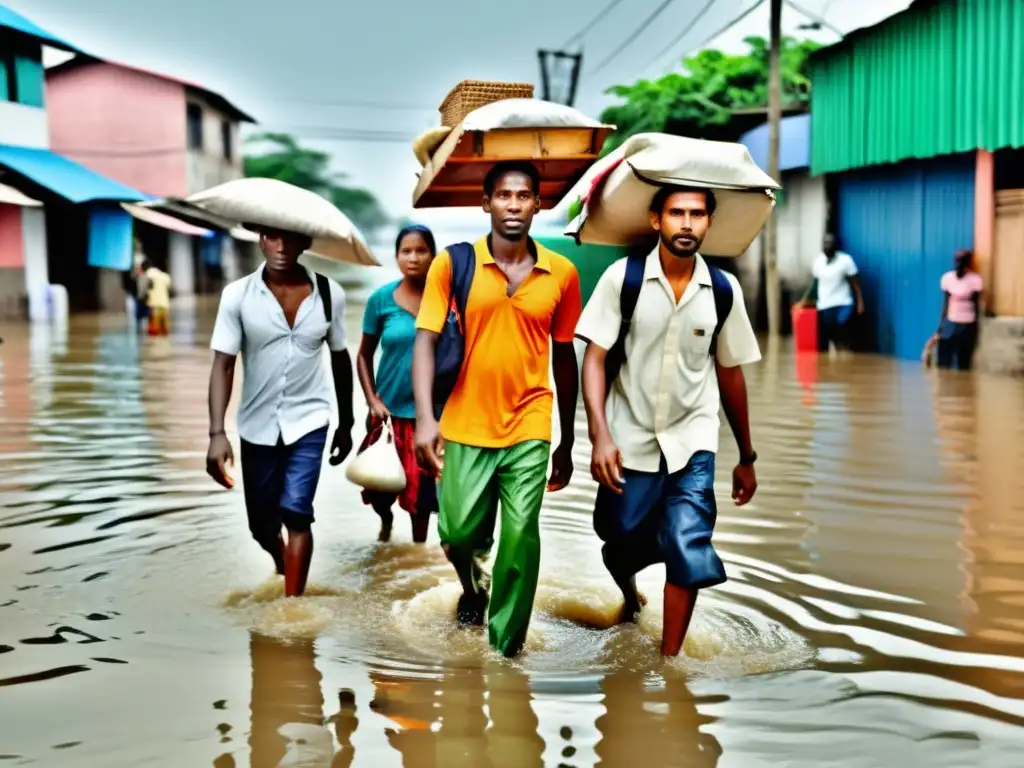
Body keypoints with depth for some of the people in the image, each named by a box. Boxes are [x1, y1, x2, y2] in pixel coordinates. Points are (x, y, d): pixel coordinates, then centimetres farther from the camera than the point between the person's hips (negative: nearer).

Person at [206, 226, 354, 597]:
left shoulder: (329, 293, -6)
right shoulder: (237, 295, -10)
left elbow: (340, 358, 6)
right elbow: (222, 365, -11)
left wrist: (346, 423, 11)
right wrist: (217, 433, -21)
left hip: (308, 421, -1)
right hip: (257, 426, 1)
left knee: (296, 513, -14)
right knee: (262, 524, 13)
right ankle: (283, 567, 46)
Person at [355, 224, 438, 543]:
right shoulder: (381, 298, -4)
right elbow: (364, 355, 4)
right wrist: (373, 401, -5)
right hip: (390, 409, 1)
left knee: (421, 490, 5)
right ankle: (386, 519, 46)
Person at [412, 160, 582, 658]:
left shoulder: (562, 273, 2)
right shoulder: (452, 264, -4)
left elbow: (564, 359, 9)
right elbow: (425, 341, -7)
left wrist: (567, 442, 12)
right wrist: (425, 417, -20)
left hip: (529, 429, 1)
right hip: (465, 427, 0)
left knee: (520, 539, -3)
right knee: (458, 533, 4)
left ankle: (506, 649, 14)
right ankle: (472, 587, 40)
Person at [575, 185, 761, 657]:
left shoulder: (724, 290, -2)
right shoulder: (622, 278, -8)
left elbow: (730, 373, 7)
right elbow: (594, 358, -9)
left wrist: (746, 457, 12)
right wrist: (601, 435, -21)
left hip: (692, 443, 1)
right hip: (630, 441, 0)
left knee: (687, 554, -12)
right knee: (621, 546, 13)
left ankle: (670, 658, 4)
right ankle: (628, 593, 48)